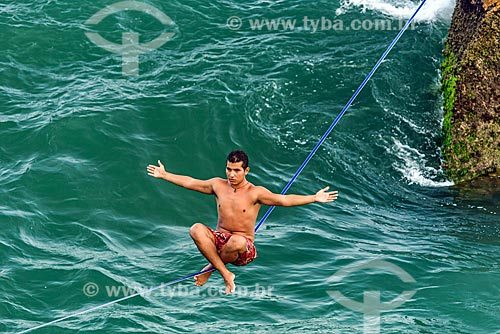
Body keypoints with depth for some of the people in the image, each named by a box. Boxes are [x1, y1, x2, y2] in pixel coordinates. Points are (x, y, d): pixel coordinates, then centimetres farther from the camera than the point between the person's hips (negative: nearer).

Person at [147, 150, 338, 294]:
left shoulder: (255, 193, -8)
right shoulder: (218, 185, 5)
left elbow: (284, 200, -15)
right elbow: (190, 183, 16)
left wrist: (315, 198, -26)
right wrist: (164, 175, 19)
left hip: (244, 247, -3)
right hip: (219, 239, 3)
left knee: (237, 241, -41)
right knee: (196, 229, -27)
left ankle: (211, 269, -9)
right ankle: (225, 273, -24)